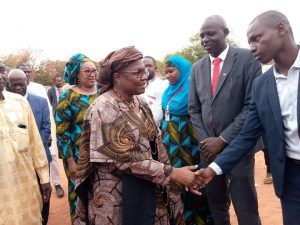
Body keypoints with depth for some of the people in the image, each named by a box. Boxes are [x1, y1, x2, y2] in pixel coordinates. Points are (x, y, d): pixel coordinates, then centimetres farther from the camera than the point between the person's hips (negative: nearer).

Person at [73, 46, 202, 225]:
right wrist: (173, 173, -21)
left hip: (149, 192, 7)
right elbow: (125, 158, -23)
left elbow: (156, 145, 8)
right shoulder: (104, 109, -18)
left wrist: (177, 176, 1)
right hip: (118, 198, -6)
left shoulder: (140, 103, 4)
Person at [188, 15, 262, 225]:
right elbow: (194, 109, 12)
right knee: (216, 206, 15)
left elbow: (253, 105, -12)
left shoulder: (247, 58, -5)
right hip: (208, 148, 5)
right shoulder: (198, 67, 11)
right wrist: (205, 140, -3)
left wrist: (223, 139, -14)